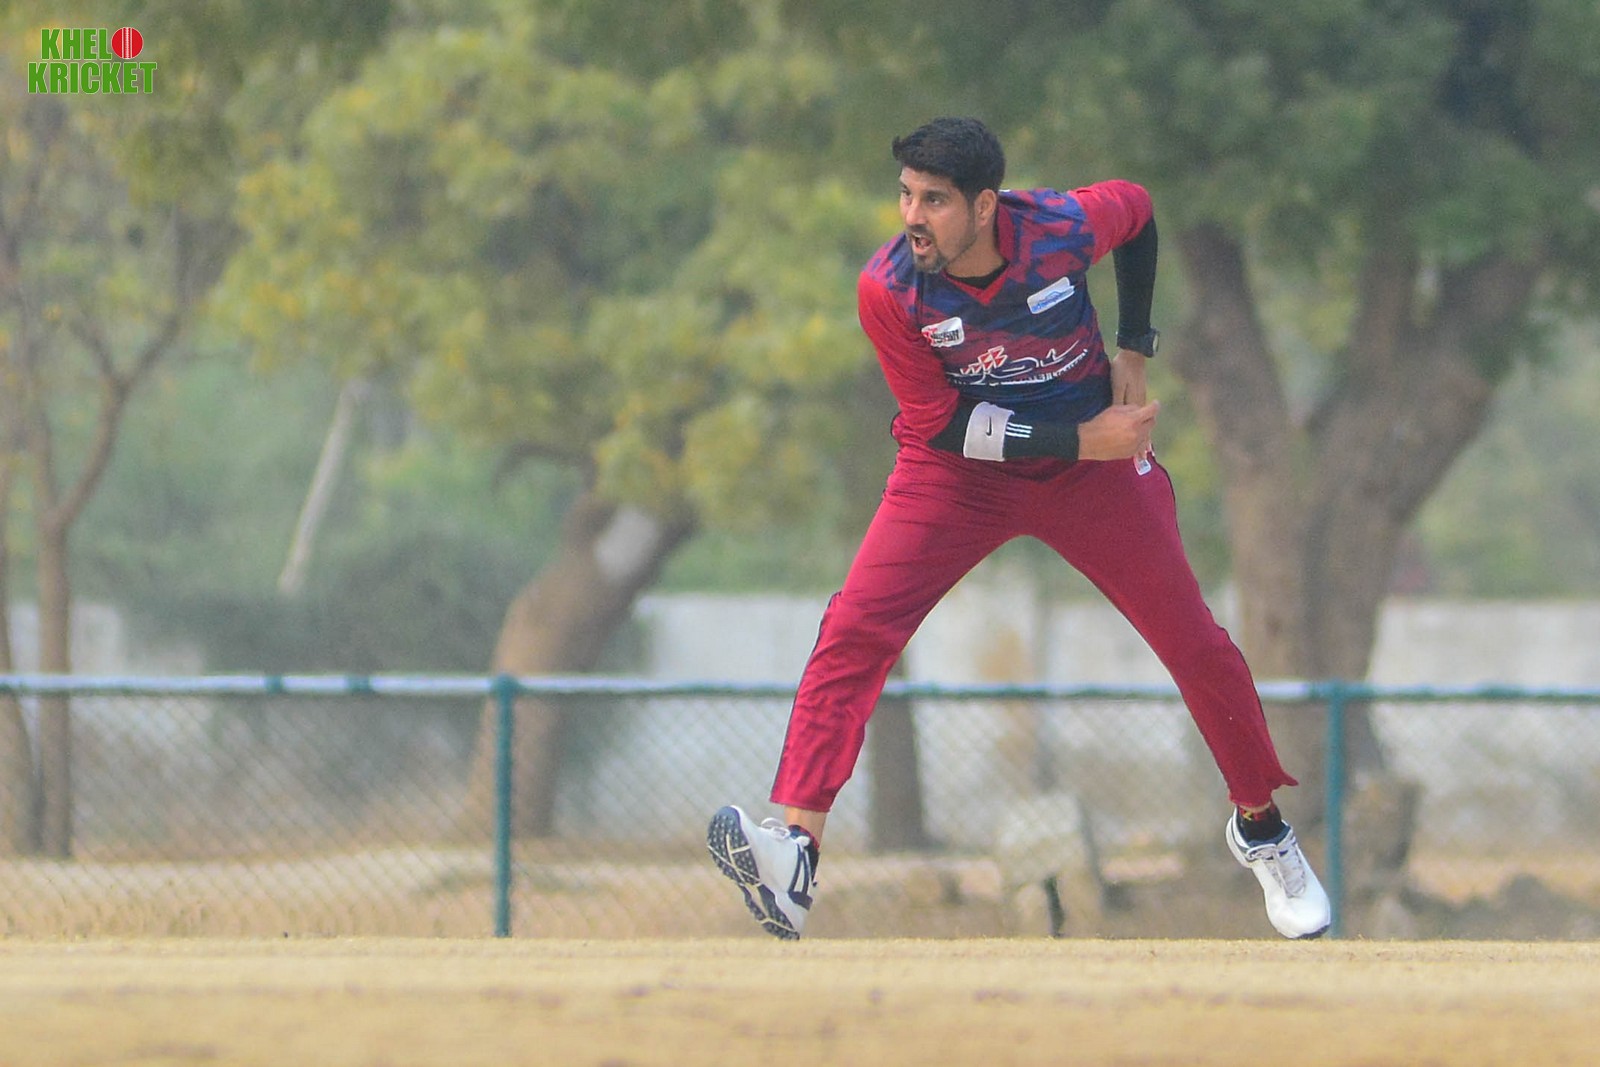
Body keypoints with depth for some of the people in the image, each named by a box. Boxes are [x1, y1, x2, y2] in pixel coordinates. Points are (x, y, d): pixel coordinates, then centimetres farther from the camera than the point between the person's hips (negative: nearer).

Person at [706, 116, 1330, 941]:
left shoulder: (1063, 228, -22)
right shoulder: (889, 290, -23)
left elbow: (1136, 209, 2)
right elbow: (939, 424, -17)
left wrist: (1133, 349, -1)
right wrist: (1084, 440, -23)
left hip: (1094, 461, 1)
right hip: (958, 473, -1)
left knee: (1198, 648, 3)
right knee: (853, 631, -21)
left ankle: (1260, 828, 29)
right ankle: (796, 855, -27)